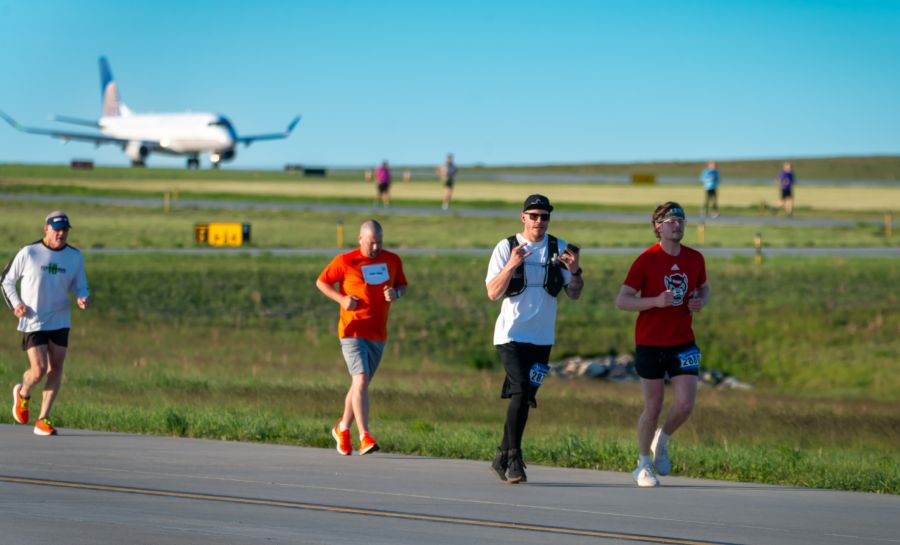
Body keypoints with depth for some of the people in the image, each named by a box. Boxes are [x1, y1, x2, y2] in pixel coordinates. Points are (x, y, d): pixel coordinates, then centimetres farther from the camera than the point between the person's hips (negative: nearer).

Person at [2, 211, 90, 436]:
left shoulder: (75, 257, 1)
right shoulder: (28, 253, -7)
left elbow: (79, 285, 15)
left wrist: (82, 298, -8)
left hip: (59, 321, 4)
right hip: (32, 322, -4)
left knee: (56, 368, -1)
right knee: (39, 370, -11)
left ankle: (43, 420, 10)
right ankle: (23, 394, 24)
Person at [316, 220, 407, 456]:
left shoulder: (392, 261, 7)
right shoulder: (345, 262, -5)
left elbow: (402, 285, 18)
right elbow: (321, 282, 4)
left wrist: (396, 293, -6)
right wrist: (341, 299, -13)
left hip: (378, 334, 5)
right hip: (352, 332, -5)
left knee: (361, 385, 14)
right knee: (361, 380, -18)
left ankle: (343, 429, 34)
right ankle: (364, 437, -23)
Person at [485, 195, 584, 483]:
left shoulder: (560, 249, 7)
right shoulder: (506, 247, -1)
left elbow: (574, 294, 7)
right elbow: (493, 293, -8)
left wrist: (574, 272, -13)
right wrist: (511, 266, -22)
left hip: (542, 337, 4)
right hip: (511, 333, -4)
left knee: (524, 398, 6)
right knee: (521, 393, -17)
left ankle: (502, 460, 17)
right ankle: (513, 459, -13)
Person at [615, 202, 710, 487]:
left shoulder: (695, 259, 4)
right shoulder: (646, 260, -9)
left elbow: (704, 288, 22)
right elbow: (622, 300, -9)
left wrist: (701, 301, -2)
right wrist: (656, 301, -24)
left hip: (683, 343, 3)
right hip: (650, 343, -3)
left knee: (685, 404, -8)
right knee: (653, 407, 0)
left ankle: (662, 440, 24)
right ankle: (643, 465, 20)